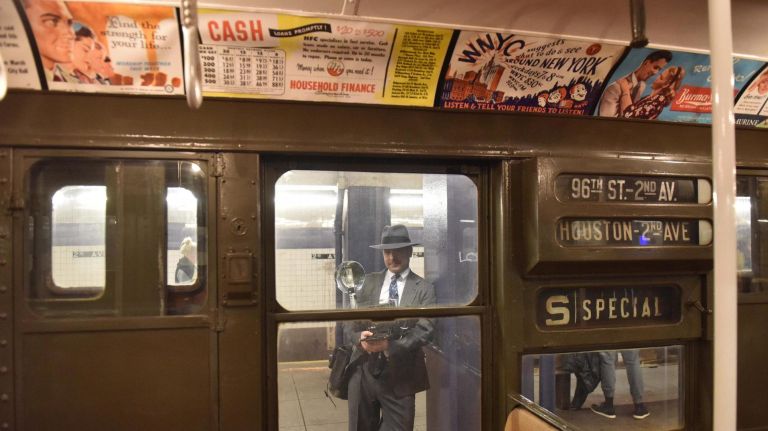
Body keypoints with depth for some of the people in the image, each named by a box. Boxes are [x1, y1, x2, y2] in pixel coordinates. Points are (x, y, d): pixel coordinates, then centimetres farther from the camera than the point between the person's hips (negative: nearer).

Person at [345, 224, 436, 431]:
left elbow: (426, 329, -10)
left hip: (399, 374, -2)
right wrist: (360, 337, -18)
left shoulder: (424, 288, -1)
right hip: (364, 369, 3)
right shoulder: (369, 281, 8)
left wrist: (390, 346, -23)